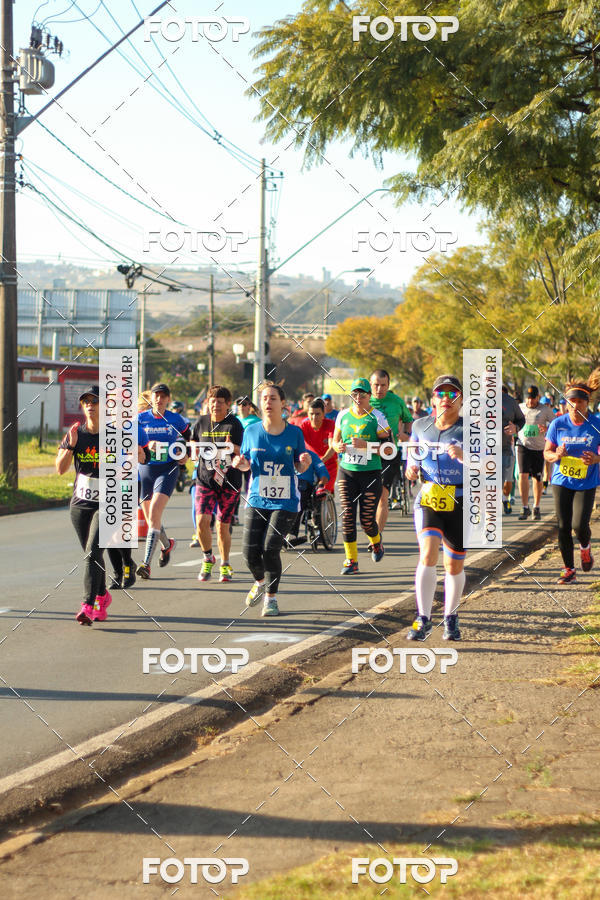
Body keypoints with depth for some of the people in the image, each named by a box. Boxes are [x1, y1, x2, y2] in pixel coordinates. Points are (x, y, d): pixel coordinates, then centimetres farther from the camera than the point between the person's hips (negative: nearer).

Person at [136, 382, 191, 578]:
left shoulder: (175, 419, 2)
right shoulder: (140, 418, 1)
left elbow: (187, 436, 21)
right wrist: (147, 446, -19)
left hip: (167, 469, -3)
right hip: (145, 469, 3)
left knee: (154, 514, -19)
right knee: (150, 518, 12)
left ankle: (146, 563, -22)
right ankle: (167, 544, 46)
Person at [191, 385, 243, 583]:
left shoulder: (234, 424, -5)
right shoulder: (200, 422, 4)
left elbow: (242, 454, -9)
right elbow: (193, 443, 21)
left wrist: (232, 448, -28)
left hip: (229, 481, -2)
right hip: (205, 479, 2)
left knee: (223, 526, 5)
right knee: (202, 521, -15)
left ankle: (225, 565, 25)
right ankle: (208, 558, 10)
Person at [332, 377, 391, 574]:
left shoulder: (377, 417, -5)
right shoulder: (343, 415, 6)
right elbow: (335, 441, 17)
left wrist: (365, 445, -21)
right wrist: (339, 446, -6)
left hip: (370, 473, -3)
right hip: (347, 471, 3)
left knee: (367, 519, 0)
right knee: (347, 515, -8)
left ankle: (376, 542, 35)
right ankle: (351, 561, -1)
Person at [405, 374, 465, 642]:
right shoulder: (420, 426, 5)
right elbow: (414, 455, 21)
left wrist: (464, 456, -32)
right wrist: (411, 469, -1)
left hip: (460, 504, -1)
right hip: (428, 500, 1)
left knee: (455, 566, 8)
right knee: (428, 554, -21)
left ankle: (450, 618, 31)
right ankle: (423, 620, -19)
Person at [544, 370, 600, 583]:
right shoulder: (558, 424, -4)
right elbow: (547, 452, 4)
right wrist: (556, 455, -18)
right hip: (562, 482, 2)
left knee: (579, 525, -12)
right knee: (563, 527, 1)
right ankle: (569, 570, 15)